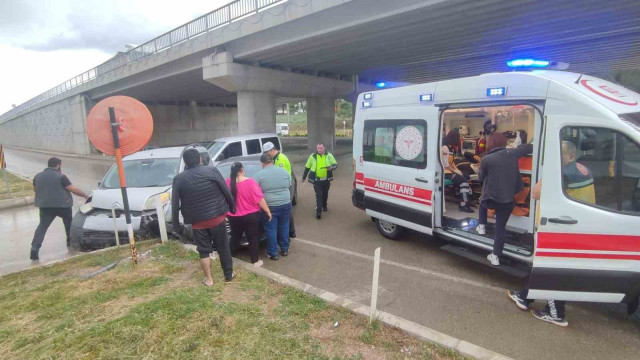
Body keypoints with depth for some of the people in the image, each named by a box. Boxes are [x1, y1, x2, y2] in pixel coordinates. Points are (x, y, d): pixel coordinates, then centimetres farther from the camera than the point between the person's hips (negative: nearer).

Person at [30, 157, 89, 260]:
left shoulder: (37, 176, 8)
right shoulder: (61, 176, -9)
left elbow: (35, 189, 22)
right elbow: (73, 189, -12)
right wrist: (86, 196, -2)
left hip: (45, 205, 4)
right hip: (62, 205, -4)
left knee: (42, 226, 3)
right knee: (68, 221, 21)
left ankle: (34, 248, -11)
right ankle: (70, 240, 31)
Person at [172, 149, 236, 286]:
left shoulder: (179, 179, -1)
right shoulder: (212, 171, -6)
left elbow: (175, 204, 0)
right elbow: (227, 192, -3)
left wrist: (176, 224, 8)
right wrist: (232, 207, 11)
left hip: (198, 221, 1)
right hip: (217, 217, 0)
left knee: (204, 251, 15)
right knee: (223, 247, 13)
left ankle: (208, 279, 21)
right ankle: (229, 275, 25)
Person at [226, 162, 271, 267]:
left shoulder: (228, 182, -6)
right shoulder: (250, 182, -18)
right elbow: (260, 199, -17)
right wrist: (268, 211, -8)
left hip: (234, 217, 3)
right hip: (251, 216, -3)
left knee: (235, 238, 21)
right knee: (253, 239, 10)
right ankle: (255, 262, 19)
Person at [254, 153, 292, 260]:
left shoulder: (259, 174, -9)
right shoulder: (283, 171, 2)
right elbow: (289, 185, 11)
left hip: (269, 206, -4)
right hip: (285, 204, 4)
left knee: (271, 230, 7)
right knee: (284, 227, 17)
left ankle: (273, 253, 14)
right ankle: (284, 249, 28)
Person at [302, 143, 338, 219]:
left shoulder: (329, 155, 0)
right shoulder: (313, 156, -1)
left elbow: (335, 165, 2)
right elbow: (307, 167, 8)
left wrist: (331, 167, -22)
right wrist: (304, 177, 13)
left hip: (326, 179, 2)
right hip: (316, 180, -2)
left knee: (325, 194, 18)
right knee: (318, 195, -8)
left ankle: (324, 206, 42)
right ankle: (318, 211, -8)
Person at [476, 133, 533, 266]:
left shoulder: (486, 159, -9)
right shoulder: (512, 153, -2)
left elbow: (481, 177, 3)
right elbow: (529, 147, 13)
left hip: (490, 198, -2)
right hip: (507, 200, 2)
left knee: (482, 202, 35)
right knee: (501, 227, 11)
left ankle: (482, 226, 33)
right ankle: (496, 256, 14)